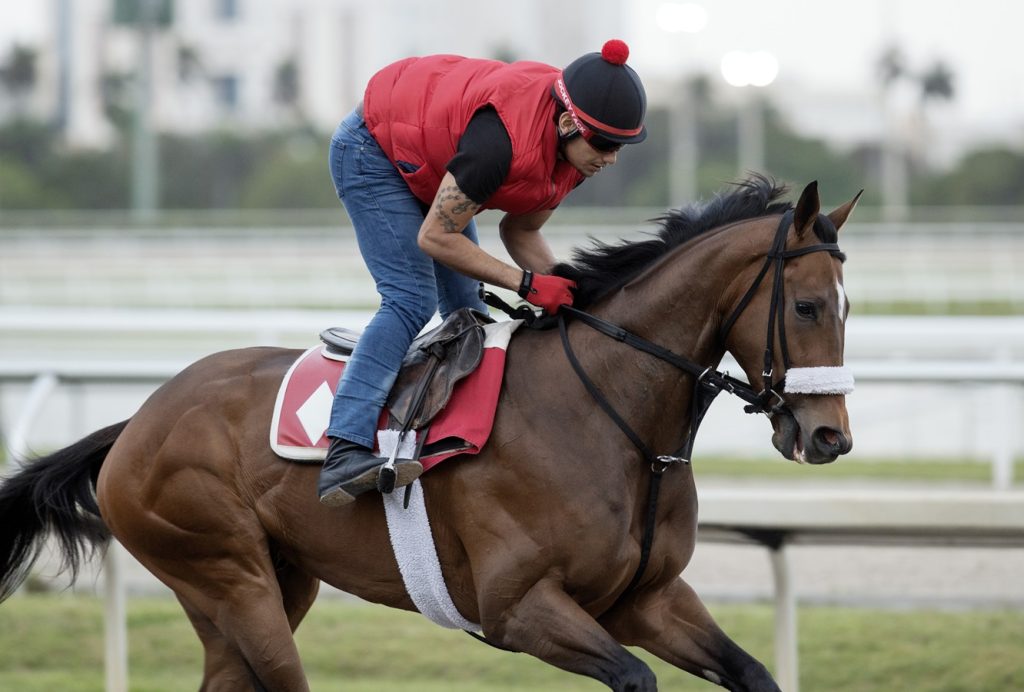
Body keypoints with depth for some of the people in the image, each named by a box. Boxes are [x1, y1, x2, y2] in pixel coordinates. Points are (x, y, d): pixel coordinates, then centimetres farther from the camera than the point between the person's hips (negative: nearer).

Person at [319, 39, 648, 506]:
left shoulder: (576, 144, -15)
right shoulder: (503, 140, -41)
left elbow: (520, 230, -1)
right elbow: (435, 237, -32)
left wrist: (564, 289, -16)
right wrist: (527, 284, -29)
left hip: (430, 166, 9)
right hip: (371, 150, -9)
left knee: (468, 311, 7)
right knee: (411, 300, -22)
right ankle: (343, 454, -33)